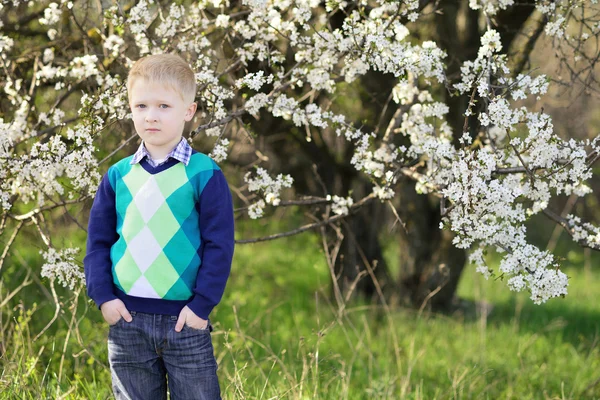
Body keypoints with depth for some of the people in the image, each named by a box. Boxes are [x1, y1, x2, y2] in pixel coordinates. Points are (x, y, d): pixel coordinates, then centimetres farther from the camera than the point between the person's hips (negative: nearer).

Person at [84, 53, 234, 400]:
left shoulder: (204, 175, -5)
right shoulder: (118, 176, 6)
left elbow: (219, 244, -6)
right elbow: (98, 239, 10)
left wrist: (201, 305, -11)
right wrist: (103, 295, -2)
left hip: (185, 321, -3)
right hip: (127, 319, 3)